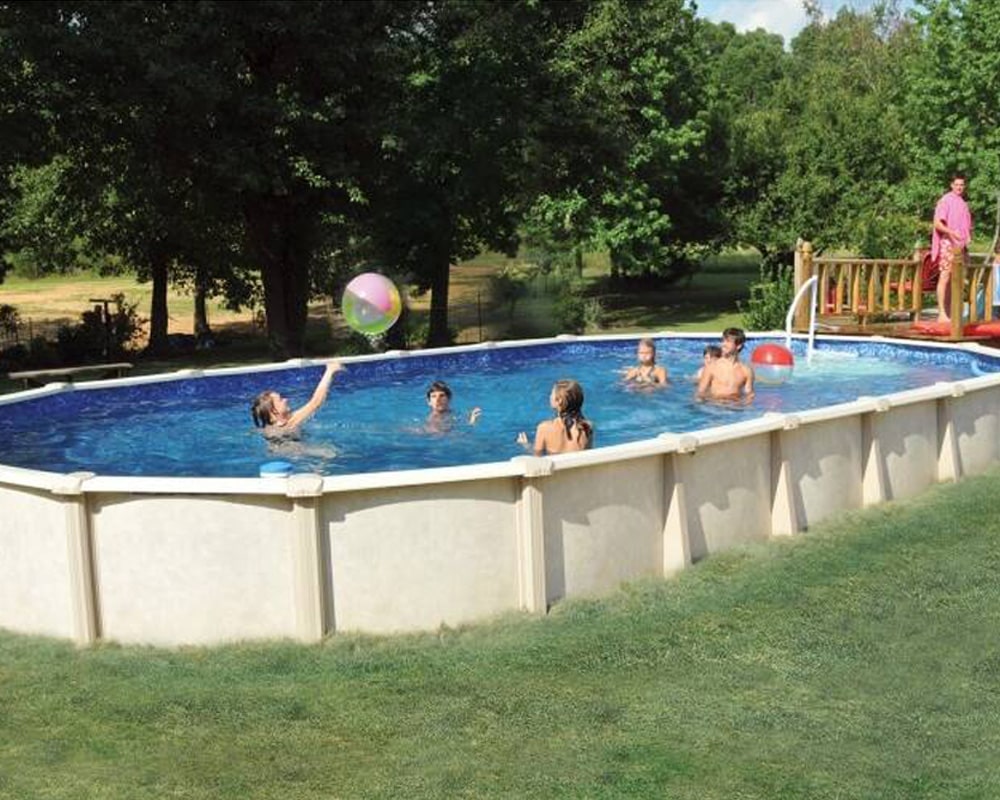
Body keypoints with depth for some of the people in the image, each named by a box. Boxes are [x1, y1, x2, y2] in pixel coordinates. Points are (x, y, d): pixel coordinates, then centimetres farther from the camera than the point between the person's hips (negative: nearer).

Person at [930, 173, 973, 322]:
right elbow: (937, 224, -18)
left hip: (960, 245, 8)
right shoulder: (945, 201, -9)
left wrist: (968, 237, 11)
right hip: (947, 244, -8)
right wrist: (951, 232, -32)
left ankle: (949, 313, 12)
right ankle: (942, 313, -13)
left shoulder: (962, 203, 16)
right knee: (945, 277, -11)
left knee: (954, 279, 8)